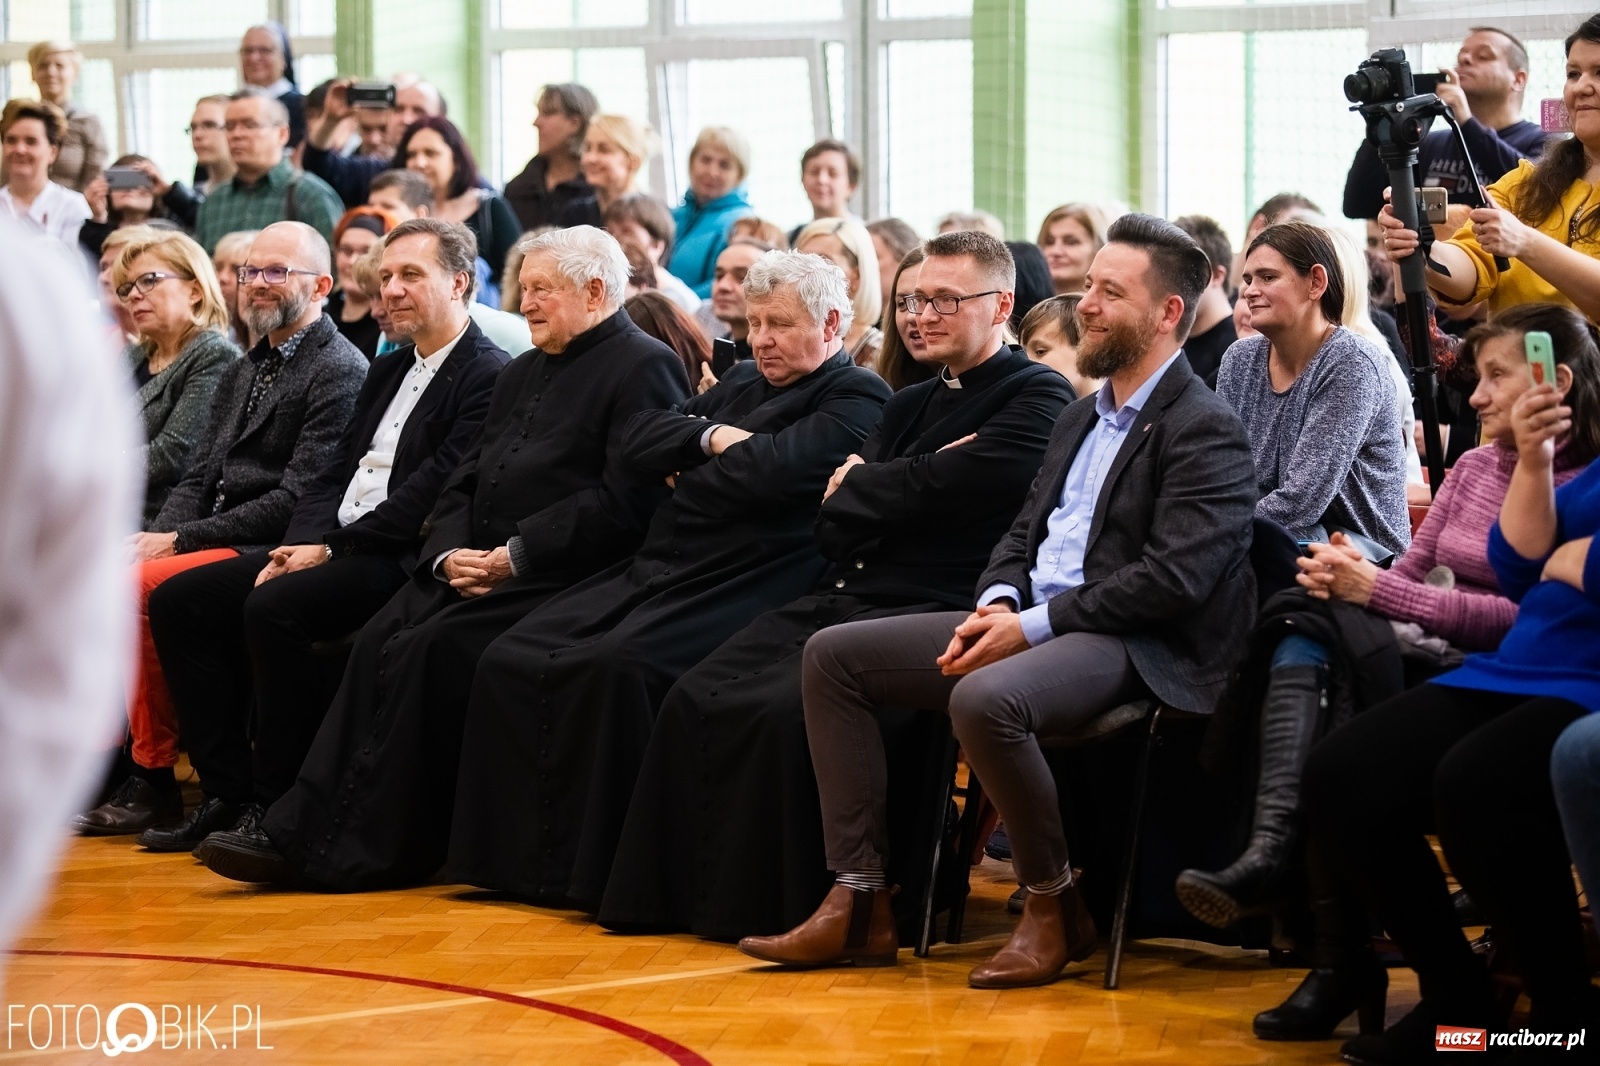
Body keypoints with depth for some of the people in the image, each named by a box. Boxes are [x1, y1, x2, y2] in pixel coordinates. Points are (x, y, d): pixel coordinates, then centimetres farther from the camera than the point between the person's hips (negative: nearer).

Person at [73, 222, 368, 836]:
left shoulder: (340, 372, -8)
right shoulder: (241, 375, 21)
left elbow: (298, 499, -16)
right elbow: (197, 480, 18)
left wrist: (181, 539, -16)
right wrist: (155, 538, -5)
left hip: (270, 553, -8)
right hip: (212, 544, 8)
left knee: (141, 586, -27)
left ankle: (154, 779, -17)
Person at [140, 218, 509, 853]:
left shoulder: (487, 376, -7)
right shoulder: (388, 371, 23)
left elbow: (435, 487, -16)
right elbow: (336, 473, 18)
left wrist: (333, 547, -16)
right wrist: (306, 542, -3)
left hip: (401, 558, -9)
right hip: (337, 549, 9)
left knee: (275, 607, -32)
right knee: (180, 601, -2)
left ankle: (276, 806, -22)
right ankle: (226, 794, -4)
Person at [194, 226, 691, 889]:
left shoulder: (644, 367, -3)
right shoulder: (521, 374, 25)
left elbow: (626, 503, -15)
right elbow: (464, 483, 21)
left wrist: (515, 556, -17)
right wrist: (449, 554, -2)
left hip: (559, 579, -8)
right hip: (477, 567, 8)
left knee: (433, 649, -26)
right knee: (380, 642, -16)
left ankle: (368, 849, -23)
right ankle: (303, 829, -22)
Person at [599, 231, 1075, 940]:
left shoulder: (1037, 399, -1)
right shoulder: (911, 406, 25)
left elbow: (939, 491, -13)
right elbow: (834, 521, 15)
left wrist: (858, 485, 4)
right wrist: (882, 490, -5)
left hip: (923, 615, -8)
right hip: (841, 599, 8)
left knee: (787, 709, -29)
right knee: (696, 699, -9)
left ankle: (783, 904, -17)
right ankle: (691, 890, -3)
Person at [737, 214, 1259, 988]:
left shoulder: (1205, 432, -9)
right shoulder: (1082, 418, 22)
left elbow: (1174, 577, -19)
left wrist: (1034, 625, -19)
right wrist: (998, 603, -2)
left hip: (1129, 644, -10)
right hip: (1030, 623, 10)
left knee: (985, 699, -38)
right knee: (832, 655, 1)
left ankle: (1055, 906, -15)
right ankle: (859, 903, -4)